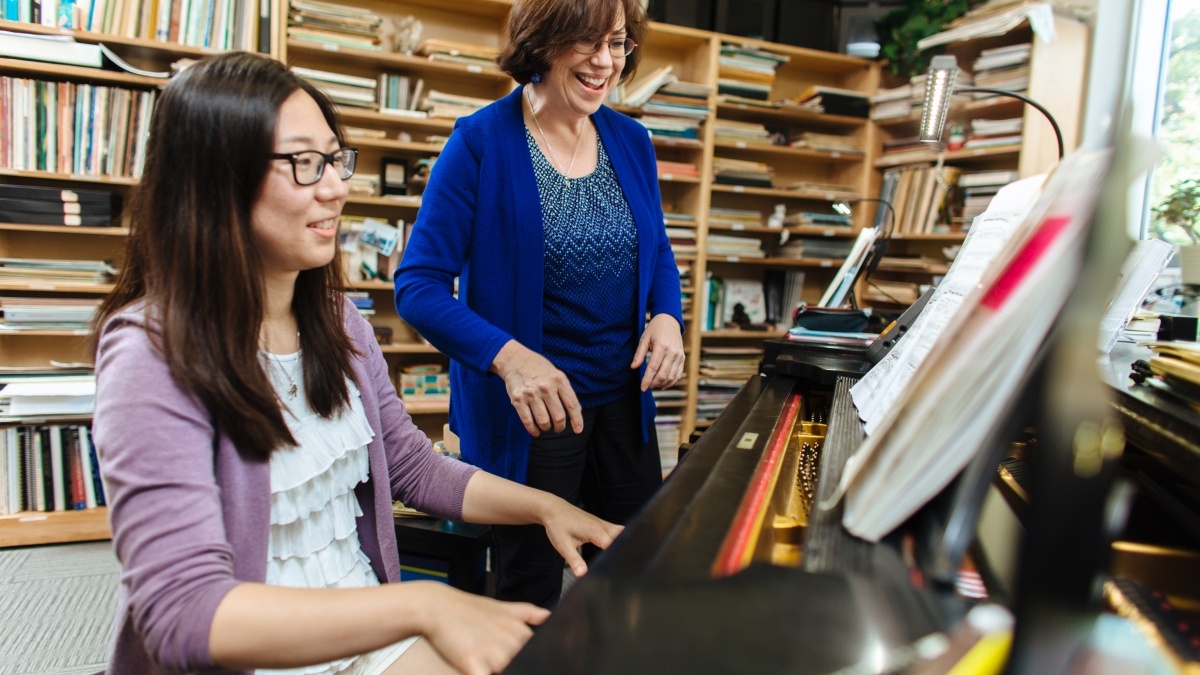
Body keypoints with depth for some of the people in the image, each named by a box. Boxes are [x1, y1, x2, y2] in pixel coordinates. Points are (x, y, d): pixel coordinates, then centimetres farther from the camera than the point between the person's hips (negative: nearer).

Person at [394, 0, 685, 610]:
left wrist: (667, 316, -7)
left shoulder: (631, 142, 4)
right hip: (528, 408, -5)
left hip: (624, 397, 6)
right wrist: (508, 356, -31)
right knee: (531, 593, 12)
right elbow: (418, 285, -16)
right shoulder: (481, 142, -13)